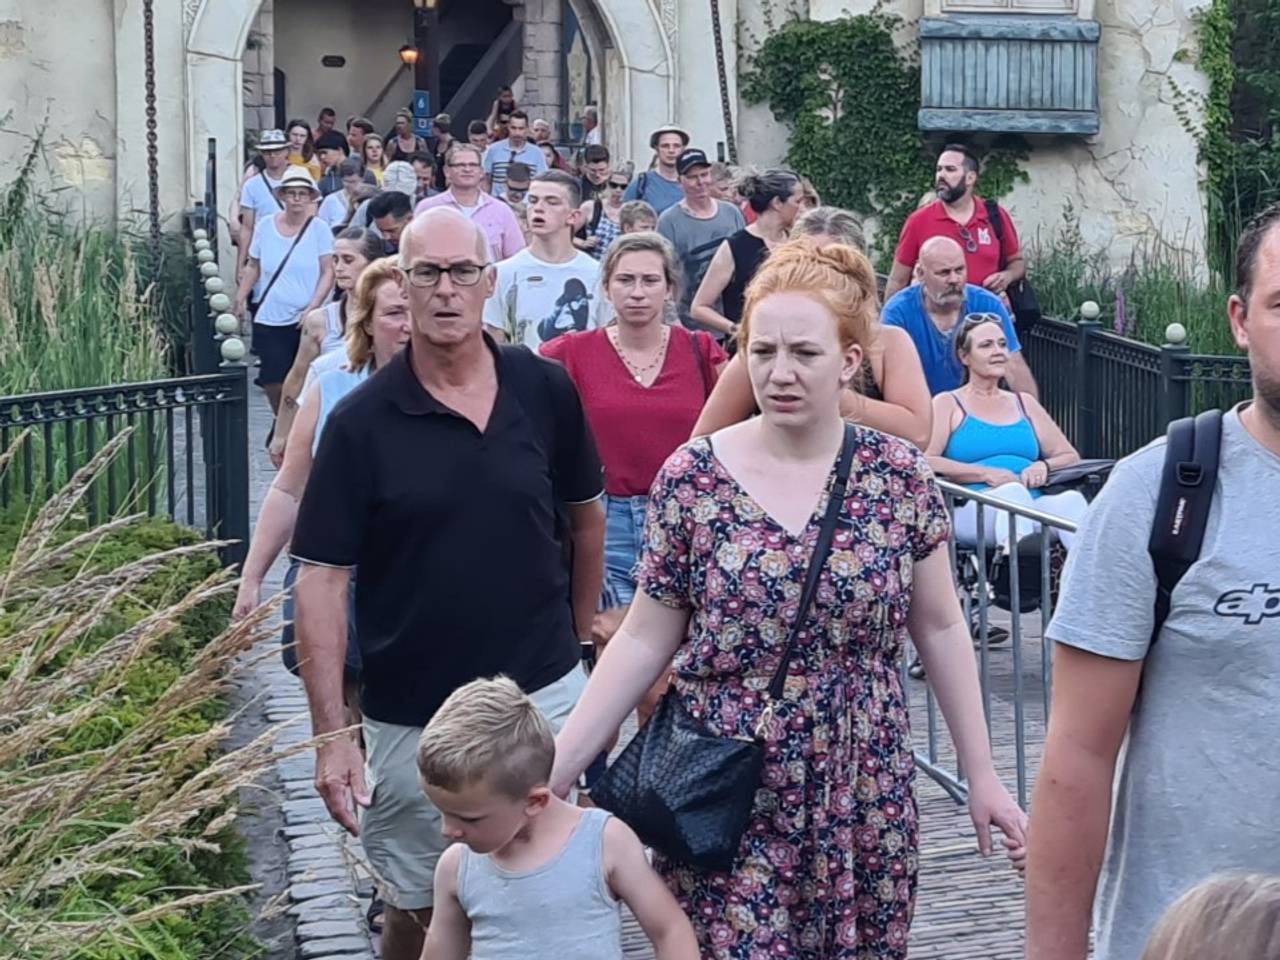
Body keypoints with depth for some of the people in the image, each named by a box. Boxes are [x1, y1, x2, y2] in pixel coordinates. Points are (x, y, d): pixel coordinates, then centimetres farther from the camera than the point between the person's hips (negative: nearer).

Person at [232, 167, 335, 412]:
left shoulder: (319, 229, -1)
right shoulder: (265, 226, 5)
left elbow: (328, 272, -3)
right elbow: (253, 266, 14)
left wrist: (313, 307, -14)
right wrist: (240, 298, 3)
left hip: (304, 319, -2)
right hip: (268, 319, 2)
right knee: (273, 381, -1)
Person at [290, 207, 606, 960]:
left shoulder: (546, 391, -3)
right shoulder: (362, 422, -10)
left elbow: (586, 517, 12)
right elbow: (323, 579, -10)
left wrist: (580, 635, 16)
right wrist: (331, 734, -15)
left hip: (544, 695, 2)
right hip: (413, 719, -2)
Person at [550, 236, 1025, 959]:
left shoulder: (900, 476, -3)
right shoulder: (692, 477, -6)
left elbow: (940, 628, 5)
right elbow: (645, 639, -1)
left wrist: (982, 775, 7)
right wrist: (557, 768, -7)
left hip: (865, 798, 1)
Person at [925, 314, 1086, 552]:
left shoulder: (1024, 403, 28)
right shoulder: (947, 404, 15)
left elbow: (1071, 457, 27)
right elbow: (923, 461, -2)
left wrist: (1044, 466, 2)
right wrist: (987, 474, -11)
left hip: (1032, 509, 4)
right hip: (974, 510, -4)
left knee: (1071, 499, -32)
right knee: (1013, 492, -39)